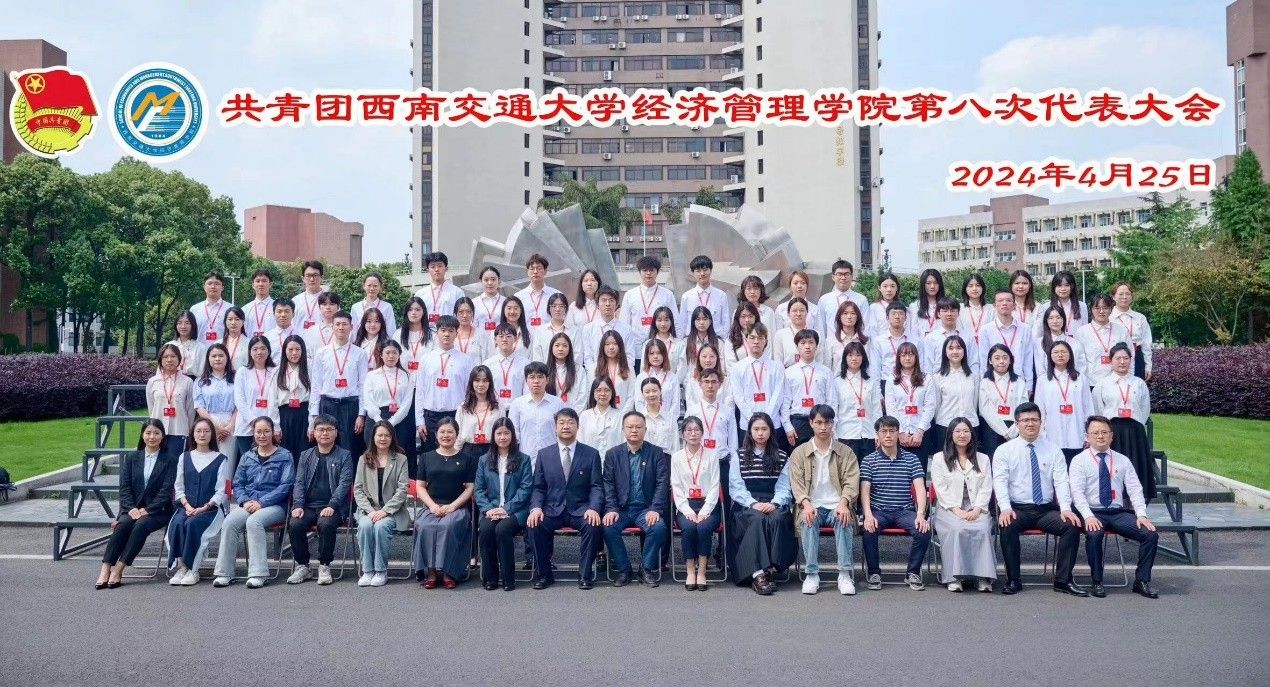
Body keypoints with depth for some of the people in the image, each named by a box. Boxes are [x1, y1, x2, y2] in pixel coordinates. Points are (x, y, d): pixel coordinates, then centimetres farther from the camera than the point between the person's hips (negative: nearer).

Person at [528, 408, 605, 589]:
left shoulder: (591, 454, 6)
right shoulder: (544, 454, 9)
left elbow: (596, 486, 0)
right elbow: (538, 488, 7)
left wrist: (593, 508, -18)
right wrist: (536, 508, -13)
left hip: (580, 509, -1)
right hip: (552, 509, 1)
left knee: (593, 525, -31)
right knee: (535, 525, -28)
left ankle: (585, 574, -13)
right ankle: (543, 574, -9)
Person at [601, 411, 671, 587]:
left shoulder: (656, 452, 5)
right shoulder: (612, 454, 8)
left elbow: (662, 483, -2)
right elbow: (608, 484, 3)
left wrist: (655, 509, -15)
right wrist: (611, 509, -12)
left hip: (646, 508, -1)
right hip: (621, 508, 1)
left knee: (659, 527, -30)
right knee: (608, 527, -28)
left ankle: (648, 569, -6)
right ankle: (623, 570, -8)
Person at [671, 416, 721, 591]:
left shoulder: (711, 455, 8)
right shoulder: (676, 457, 10)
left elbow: (715, 487, 2)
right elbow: (676, 488, 4)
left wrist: (704, 512, -12)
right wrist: (687, 511, -11)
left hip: (708, 505, 0)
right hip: (685, 506, 0)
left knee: (704, 527, -31)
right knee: (688, 527, -31)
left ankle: (701, 572, -21)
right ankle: (690, 572, -19)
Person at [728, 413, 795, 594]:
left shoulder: (782, 457, 16)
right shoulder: (739, 456, 13)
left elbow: (784, 488, 6)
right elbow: (736, 487, 2)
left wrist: (774, 504, -14)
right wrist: (753, 503, -14)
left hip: (774, 505, 1)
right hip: (746, 506, -1)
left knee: (776, 519, -33)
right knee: (757, 519, -34)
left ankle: (771, 569, -34)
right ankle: (758, 573, -41)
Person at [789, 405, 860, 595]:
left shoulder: (845, 452, 13)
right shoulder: (799, 453, 12)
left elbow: (851, 482, 1)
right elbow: (797, 483, 0)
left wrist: (843, 503, -19)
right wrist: (806, 504, -20)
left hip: (837, 506, 0)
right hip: (812, 506, 0)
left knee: (844, 520, -34)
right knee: (808, 521, -34)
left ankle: (845, 574, -31)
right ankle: (812, 574, -29)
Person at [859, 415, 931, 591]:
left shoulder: (911, 459, 8)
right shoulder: (869, 461, 6)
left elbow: (920, 488, -2)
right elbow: (865, 490, -4)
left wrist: (920, 514, -19)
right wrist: (868, 515, -21)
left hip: (905, 511, 1)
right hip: (879, 511, -1)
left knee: (924, 530, -26)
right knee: (869, 530, -31)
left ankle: (913, 572, -2)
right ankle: (874, 572, -7)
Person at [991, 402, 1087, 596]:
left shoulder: (1053, 451, 10)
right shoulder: (1004, 451, 4)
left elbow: (1061, 482, 0)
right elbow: (1000, 481, -7)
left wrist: (1065, 509, -17)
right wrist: (1005, 508, -23)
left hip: (1047, 510, 2)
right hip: (1017, 509, -2)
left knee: (1072, 525, -24)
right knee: (1007, 526, -33)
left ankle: (1063, 580, -12)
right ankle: (1013, 580, -19)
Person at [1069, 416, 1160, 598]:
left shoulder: (1122, 460, 16)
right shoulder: (1079, 461, 4)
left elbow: (1135, 489, 7)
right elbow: (1077, 492, -7)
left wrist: (1141, 515, -9)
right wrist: (1088, 516, -23)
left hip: (1119, 513, 4)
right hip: (1093, 513, -4)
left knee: (1151, 534, -19)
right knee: (1094, 534, -35)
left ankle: (1142, 581, -3)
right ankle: (1097, 582, -16)